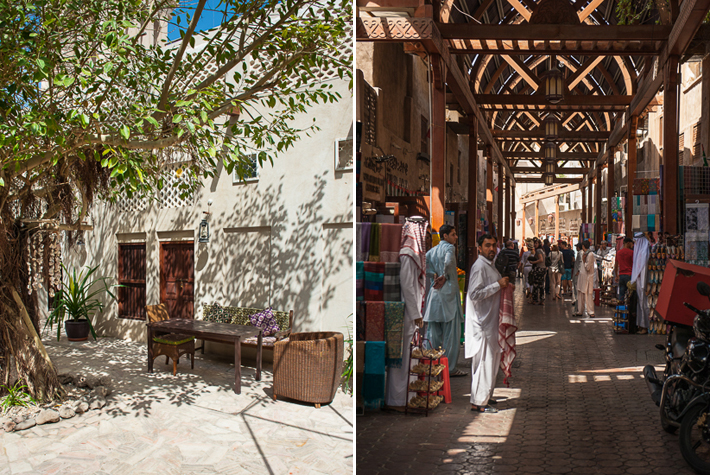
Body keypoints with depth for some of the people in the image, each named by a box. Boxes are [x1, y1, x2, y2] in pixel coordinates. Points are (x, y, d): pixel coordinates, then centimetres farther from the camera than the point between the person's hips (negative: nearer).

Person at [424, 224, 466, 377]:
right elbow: (448, 262, -27)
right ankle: (450, 368, 1)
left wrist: (434, 275, 2)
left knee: (435, 332, 11)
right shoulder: (449, 247, -7)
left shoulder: (432, 250, 14)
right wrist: (444, 277, -12)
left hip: (434, 292, 7)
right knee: (451, 332, -2)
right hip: (448, 291, -7)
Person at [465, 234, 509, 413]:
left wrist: (504, 285, 10)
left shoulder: (490, 265, 16)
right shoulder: (479, 266, -16)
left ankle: (485, 396, 28)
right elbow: (475, 294, -25)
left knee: (492, 359, 16)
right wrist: (498, 285, -21)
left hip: (491, 320, 10)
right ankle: (478, 402, -1)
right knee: (485, 361, -8)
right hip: (482, 322, -10)